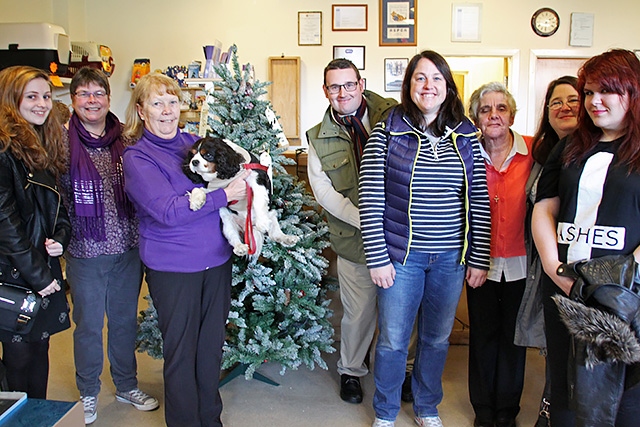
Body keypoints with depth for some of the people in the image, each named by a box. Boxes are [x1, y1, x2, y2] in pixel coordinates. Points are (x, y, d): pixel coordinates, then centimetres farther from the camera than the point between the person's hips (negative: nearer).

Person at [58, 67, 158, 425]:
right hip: (86, 251, -3)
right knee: (89, 324, 11)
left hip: (128, 248, 3)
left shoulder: (125, 141, 3)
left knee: (126, 319, 16)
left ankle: (127, 385, 36)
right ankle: (89, 394, 33)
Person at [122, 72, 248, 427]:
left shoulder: (192, 142, 7)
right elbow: (167, 211, -20)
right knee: (180, 351, 7)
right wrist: (225, 196, -21)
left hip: (216, 259, 5)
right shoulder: (136, 158, -9)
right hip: (171, 268, -5)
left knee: (212, 345, 16)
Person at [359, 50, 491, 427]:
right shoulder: (387, 132, -6)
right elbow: (370, 201, -8)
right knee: (393, 340, 9)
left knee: (438, 338, 17)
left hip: (452, 258, 3)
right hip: (402, 255, -3)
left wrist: (480, 259, 3)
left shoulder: (467, 136, 3)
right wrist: (377, 258, -10)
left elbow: (480, 202, 4)